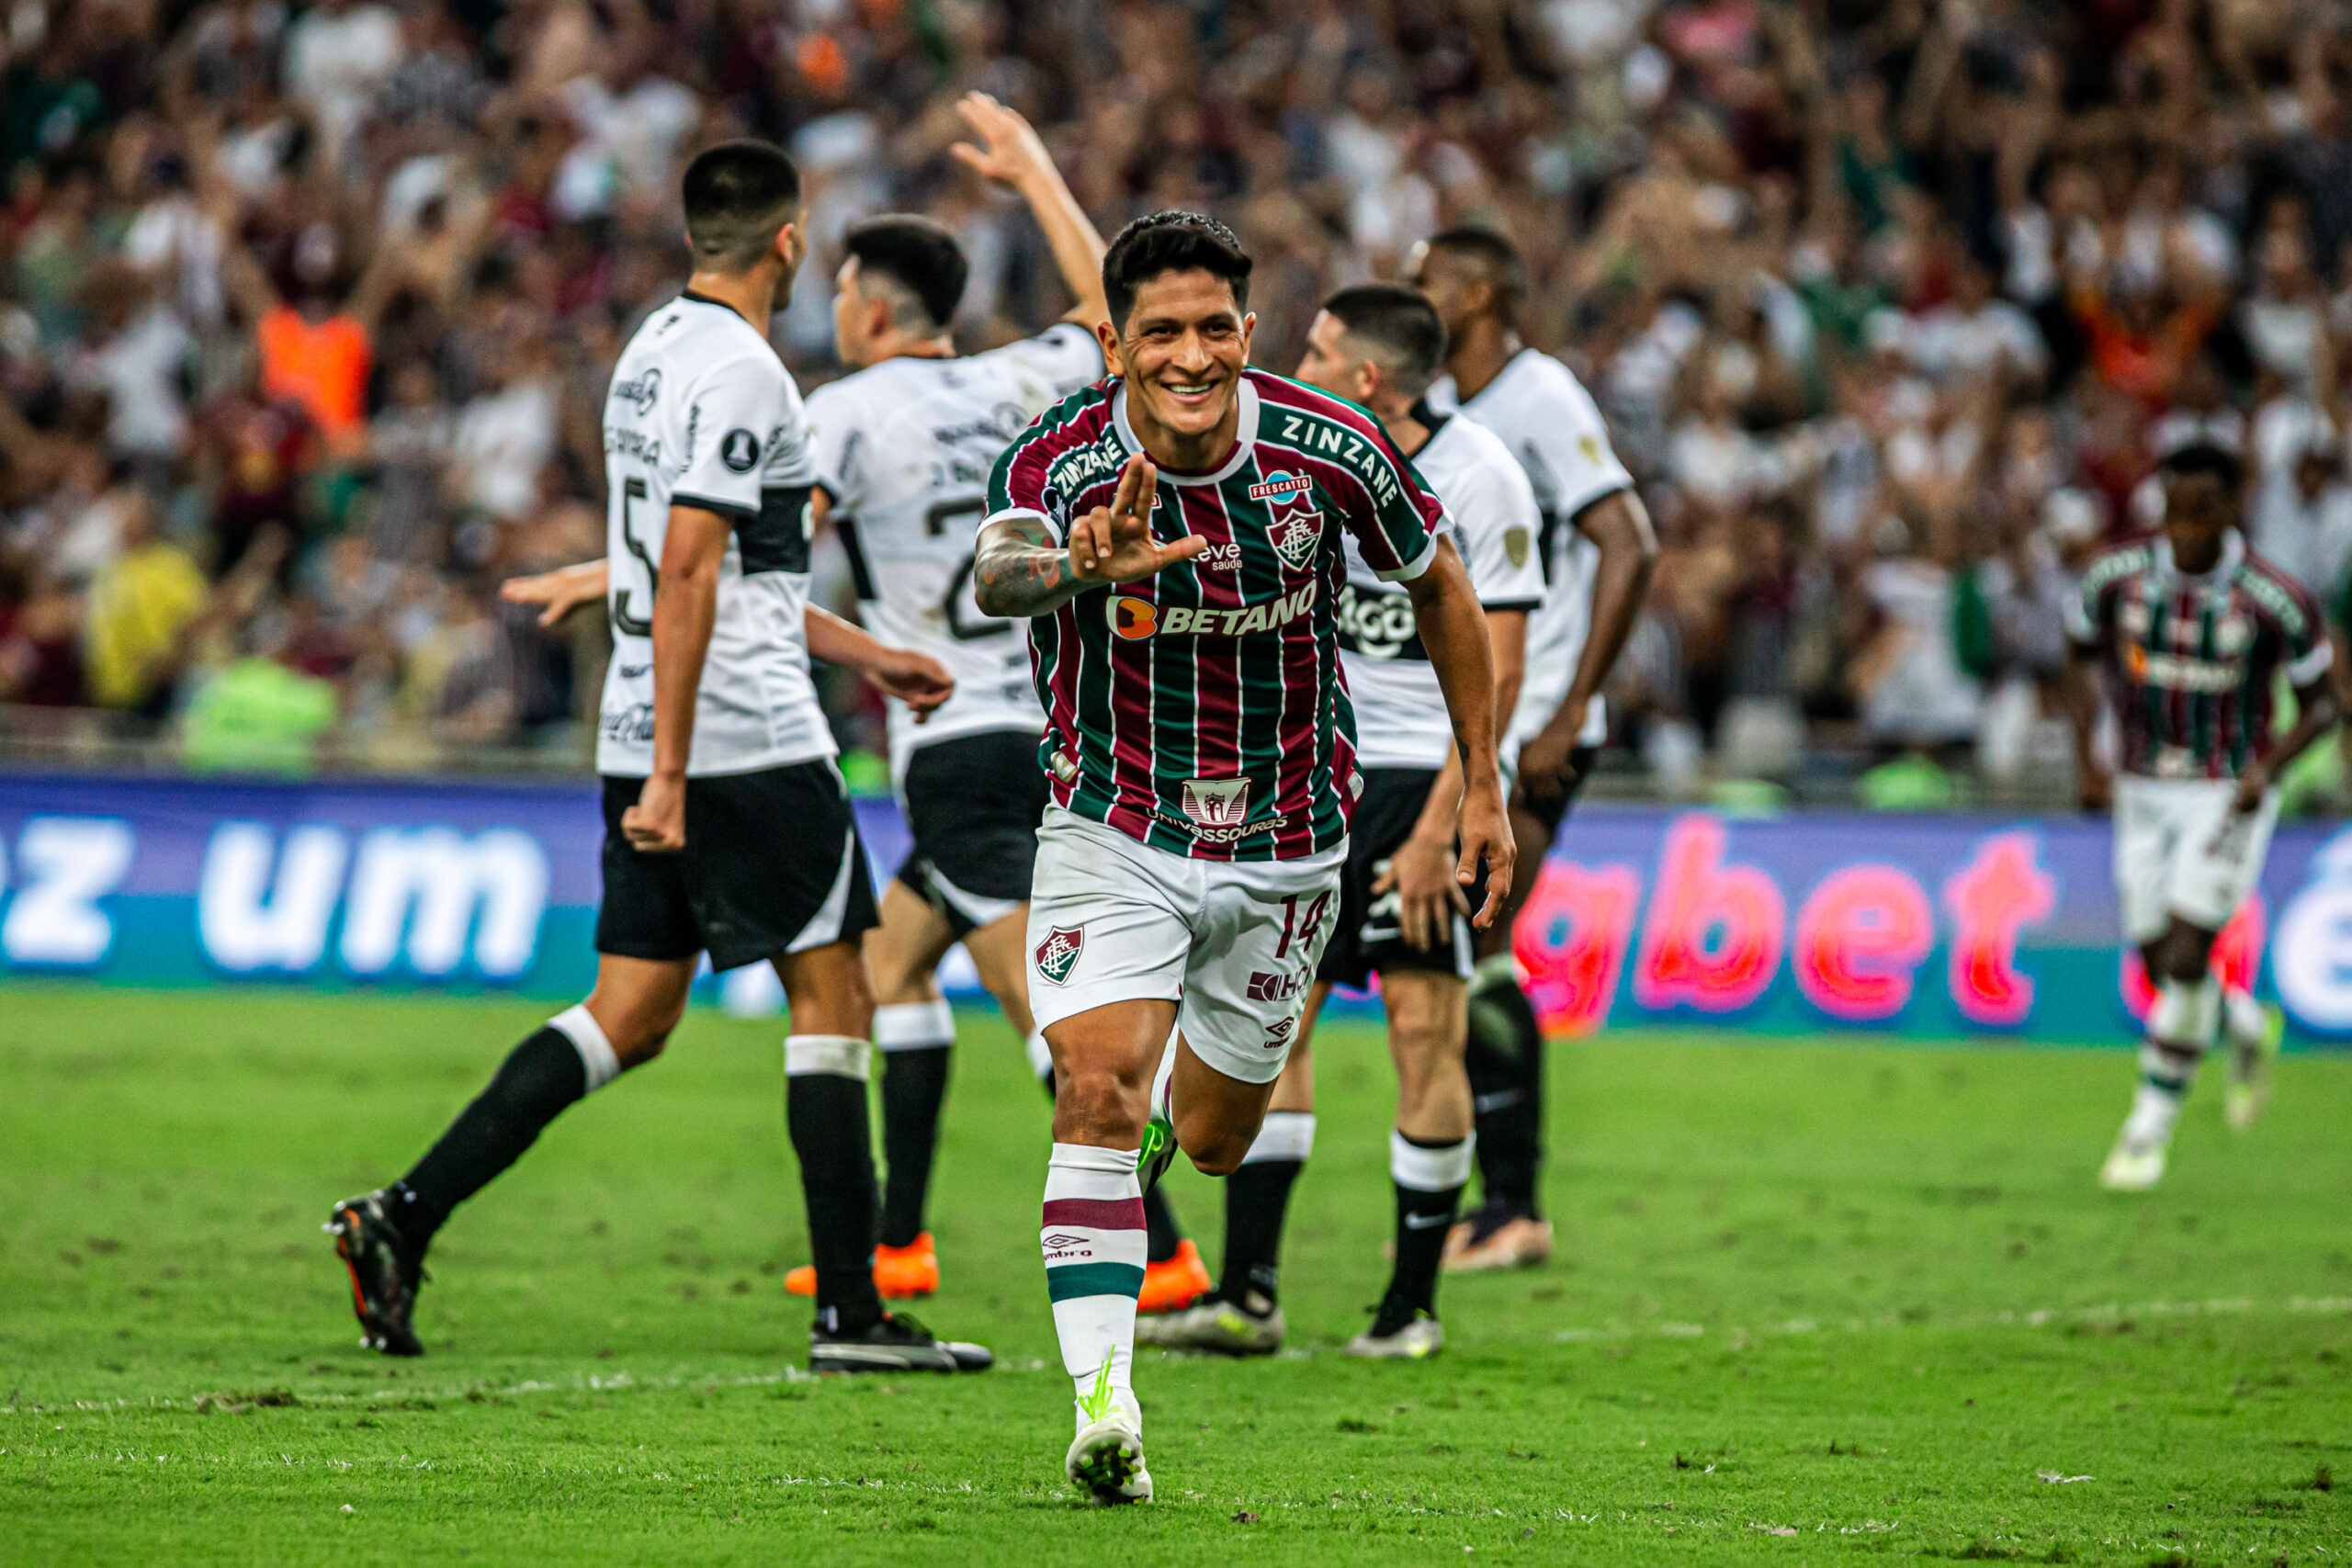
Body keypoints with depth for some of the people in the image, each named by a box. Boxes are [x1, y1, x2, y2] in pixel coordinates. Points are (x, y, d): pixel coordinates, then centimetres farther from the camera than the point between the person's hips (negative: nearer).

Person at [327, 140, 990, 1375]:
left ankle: (404, 1217, -2)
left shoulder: (654, 349, 17)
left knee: (629, 1018, 8)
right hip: (751, 741, -9)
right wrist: (669, 775, -22)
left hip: (646, 740, 9)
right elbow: (686, 577, -20)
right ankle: (850, 1313, 0)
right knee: (831, 999, 0)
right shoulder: (737, 370, -14)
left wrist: (862, 653, 32)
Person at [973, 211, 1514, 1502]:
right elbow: (996, 573, -43)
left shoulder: (1331, 450, -15)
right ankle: (1102, 1399, -22)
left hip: (1285, 850, 2)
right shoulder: (1059, 463, -21)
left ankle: (1173, 1106, 49)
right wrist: (1073, 570, -66)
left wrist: (1482, 781, 6)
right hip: (1115, 830, -2)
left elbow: (1436, 583, 3)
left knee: (1212, 1143, 12)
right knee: (1097, 1095, -22)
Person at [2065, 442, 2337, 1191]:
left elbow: (2321, 703, -6)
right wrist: (2085, 751, -3)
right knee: (2159, 964, 5)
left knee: (2185, 956, -14)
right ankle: (2246, 1032, 37)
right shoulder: (2115, 574, -9)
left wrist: (2267, 770, -22)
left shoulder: (2276, 601, -17)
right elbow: (2084, 658, 10)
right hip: (2144, 792, 4)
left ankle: (2151, 1126, -2)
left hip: (2231, 795, -4)